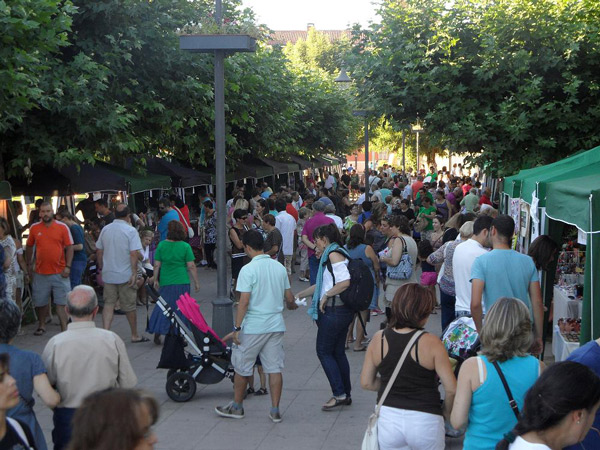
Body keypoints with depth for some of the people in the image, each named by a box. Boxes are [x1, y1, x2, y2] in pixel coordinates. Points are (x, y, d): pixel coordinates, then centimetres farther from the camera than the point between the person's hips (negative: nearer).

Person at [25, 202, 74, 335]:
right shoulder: (34, 228, 4)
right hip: (40, 273, 2)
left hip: (59, 272, -2)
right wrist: (29, 266, 12)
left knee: (61, 303, -2)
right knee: (40, 302, 12)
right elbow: (29, 247, 15)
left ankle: (64, 329, 0)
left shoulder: (62, 227, -1)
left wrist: (68, 266, -7)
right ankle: (41, 326, 30)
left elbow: (69, 248, 0)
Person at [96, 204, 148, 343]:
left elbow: (99, 251, 10)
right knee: (129, 306, 7)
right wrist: (134, 273, -13)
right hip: (125, 275, -4)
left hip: (108, 274, 4)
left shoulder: (105, 229, 5)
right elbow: (134, 253, -18)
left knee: (108, 304, 6)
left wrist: (101, 269, 20)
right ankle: (135, 335, 19)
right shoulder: (130, 230, -11)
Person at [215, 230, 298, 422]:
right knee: (275, 368, 7)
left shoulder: (248, 270, -13)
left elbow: (244, 302, -17)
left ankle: (237, 407, 22)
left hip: (252, 327, -5)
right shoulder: (280, 267, 5)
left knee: (242, 368, 10)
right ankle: (275, 410, 8)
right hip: (276, 325, 5)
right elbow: (289, 298, 11)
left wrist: (236, 328, -12)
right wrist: (292, 305, 35)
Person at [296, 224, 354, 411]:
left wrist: (326, 296, -16)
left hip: (334, 311, -10)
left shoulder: (333, 254, -13)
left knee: (324, 351, -3)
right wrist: (299, 295, 27)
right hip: (343, 310, 10)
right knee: (338, 352, 13)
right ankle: (346, 394, 18)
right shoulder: (333, 255, 18)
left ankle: (339, 394, -3)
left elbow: (345, 282, -26)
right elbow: (322, 284, 26)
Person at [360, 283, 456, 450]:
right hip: (425, 419, -3)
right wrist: (445, 412, 6)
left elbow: (366, 383, 5)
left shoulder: (378, 339, -3)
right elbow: (451, 389, -13)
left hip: (388, 416, 3)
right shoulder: (431, 342, -14)